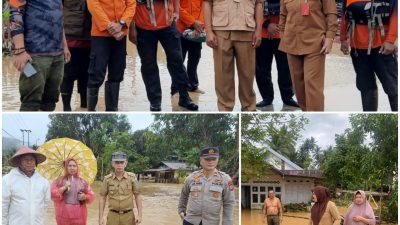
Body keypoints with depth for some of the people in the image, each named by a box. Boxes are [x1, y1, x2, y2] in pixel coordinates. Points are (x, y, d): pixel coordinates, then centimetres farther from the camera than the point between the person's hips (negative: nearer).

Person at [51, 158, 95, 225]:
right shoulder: (59, 181, 7)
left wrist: (85, 197, -9)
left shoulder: (82, 181, 12)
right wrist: (64, 187, -11)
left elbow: (91, 196, 12)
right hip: (64, 214, -1)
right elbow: (53, 194, -3)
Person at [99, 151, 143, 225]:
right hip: (113, 216, 1)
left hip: (128, 216, 0)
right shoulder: (107, 179, -1)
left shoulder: (132, 177, -3)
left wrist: (139, 215, -6)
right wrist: (101, 217, -2)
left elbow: (138, 196, 1)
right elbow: (102, 198, 4)